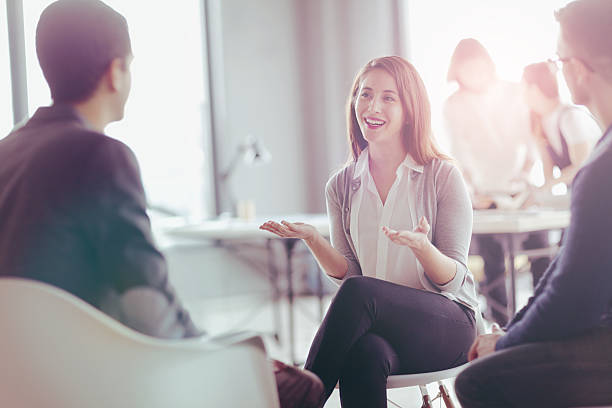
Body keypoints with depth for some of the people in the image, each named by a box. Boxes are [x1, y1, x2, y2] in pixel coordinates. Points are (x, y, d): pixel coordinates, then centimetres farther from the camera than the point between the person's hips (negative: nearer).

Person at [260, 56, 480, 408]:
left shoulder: (443, 176, -2)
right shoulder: (342, 187, 10)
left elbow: (453, 280, -3)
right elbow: (346, 271, 11)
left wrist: (421, 247, -25)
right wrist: (313, 239, -8)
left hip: (447, 324, -2)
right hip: (377, 328, 2)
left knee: (358, 291, -33)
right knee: (365, 355, -37)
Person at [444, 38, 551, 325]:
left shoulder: (514, 94, 3)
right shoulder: (453, 107, 0)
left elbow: (531, 141, 6)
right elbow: (458, 156, 0)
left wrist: (526, 174, -8)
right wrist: (472, 193, -11)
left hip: (521, 191, 1)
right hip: (484, 195, -1)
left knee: (540, 254, -5)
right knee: (492, 264, -3)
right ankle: (501, 325, 3)